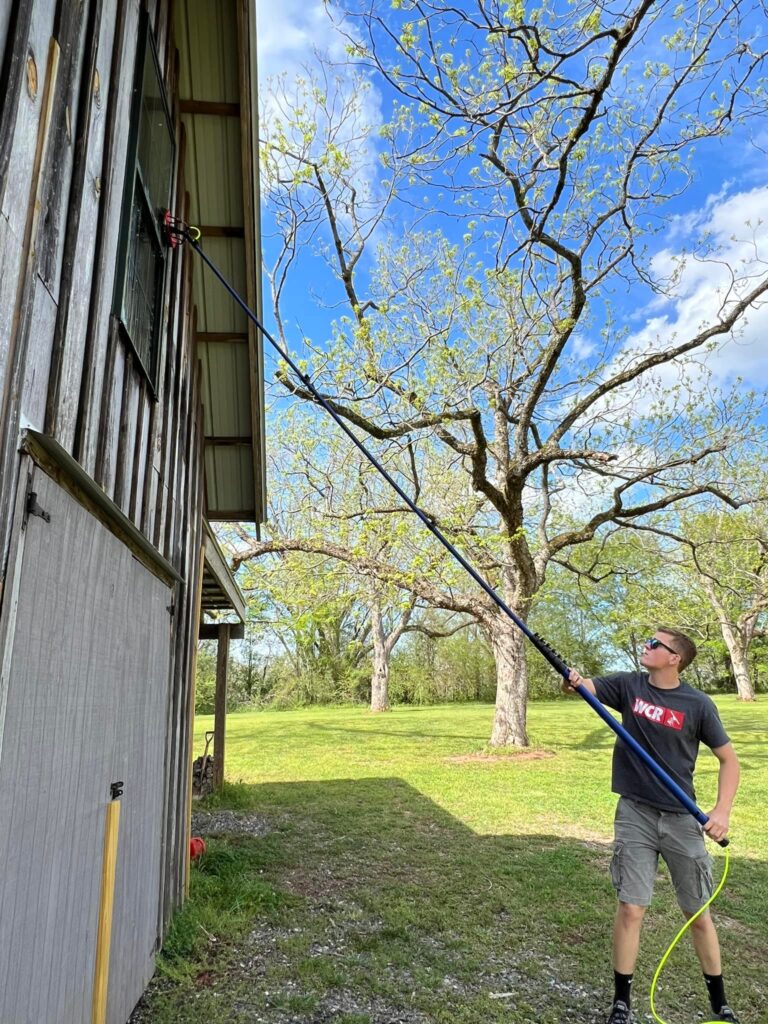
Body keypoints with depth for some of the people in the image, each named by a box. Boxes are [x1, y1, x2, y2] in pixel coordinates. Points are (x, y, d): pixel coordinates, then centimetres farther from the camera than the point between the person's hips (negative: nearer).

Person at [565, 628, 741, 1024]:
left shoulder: (698, 704, -9)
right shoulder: (628, 685, -4)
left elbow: (729, 759, -1)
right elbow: (587, 686, -16)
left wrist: (723, 810, -13)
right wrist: (573, 680, -40)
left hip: (682, 818, 0)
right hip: (635, 814, 1)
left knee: (699, 913, 13)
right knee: (631, 908, 2)